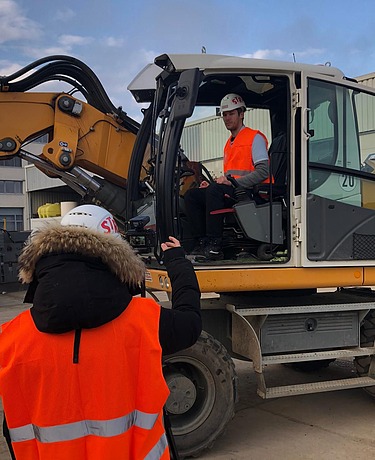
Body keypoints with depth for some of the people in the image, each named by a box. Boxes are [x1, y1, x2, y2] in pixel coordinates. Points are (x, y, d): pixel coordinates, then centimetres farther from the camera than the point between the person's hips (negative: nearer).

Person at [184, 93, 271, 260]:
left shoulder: (255, 137, 0)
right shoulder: (229, 143, 26)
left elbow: (263, 171, -13)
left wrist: (233, 183, -20)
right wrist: (211, 184, 4)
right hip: (232, 193, 8)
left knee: (215, 190, -34)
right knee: (191, 195, -9)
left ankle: (215, 246, -34)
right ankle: (202, 243, -18)